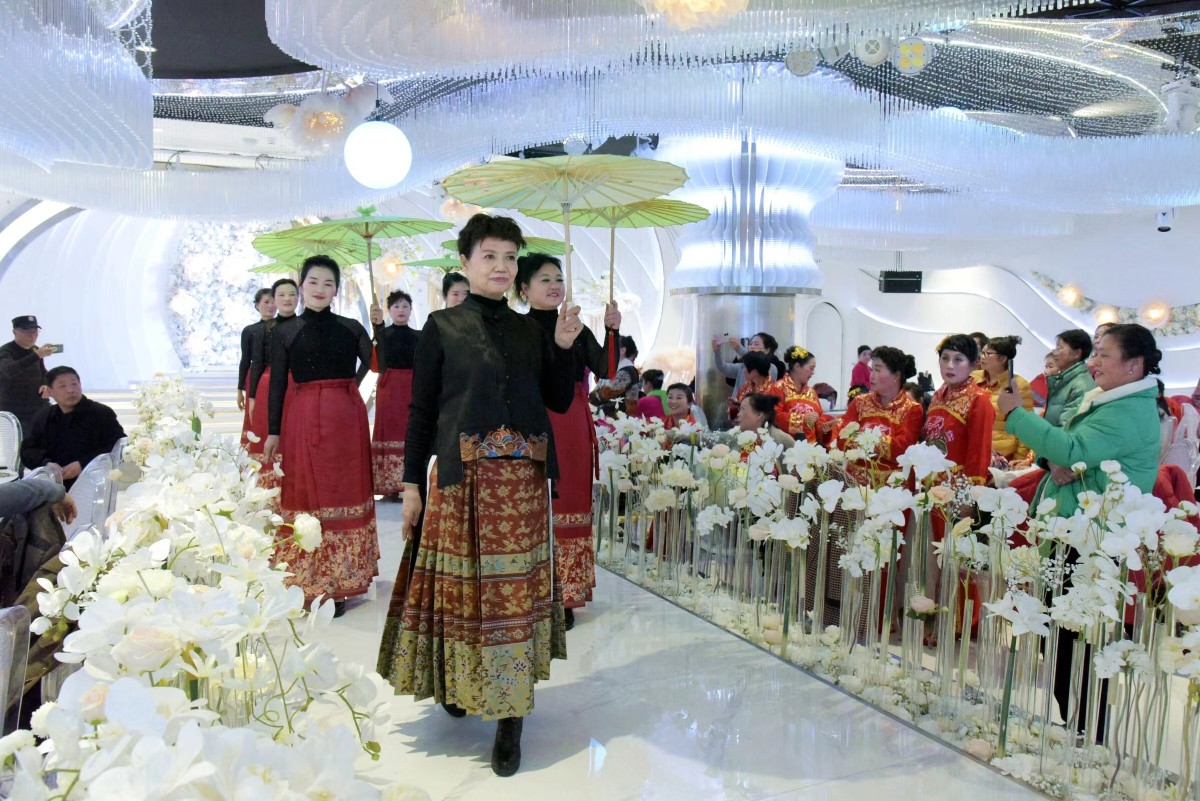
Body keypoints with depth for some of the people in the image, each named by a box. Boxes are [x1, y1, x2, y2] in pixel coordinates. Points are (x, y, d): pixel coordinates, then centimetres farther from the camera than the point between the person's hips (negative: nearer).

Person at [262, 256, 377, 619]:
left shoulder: (351, 328, 5)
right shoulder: (285, 332, 5)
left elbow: (372, 363, 17)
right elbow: (277, 385, 4)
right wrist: (273, 432, 1)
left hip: (345, 419, 1)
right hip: (302, 420, 0)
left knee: (343, 492, 3)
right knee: (305, 493, 2)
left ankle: (338, 582, 12)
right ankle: (307, 583, 12)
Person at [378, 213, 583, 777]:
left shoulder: (530, 330, 11)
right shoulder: (442, 327, 3)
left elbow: (559, 401, 11)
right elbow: (421, 409, 1)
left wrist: (563, 346, -3)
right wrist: (411, 483, -3)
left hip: (522, 480, 3)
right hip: (462, 477, -2)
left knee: (516, 586, 2)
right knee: (462, 581, 4)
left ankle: (509, 717, 10)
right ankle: (456, 682, 31)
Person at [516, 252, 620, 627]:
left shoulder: (578, 329, 11)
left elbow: (605, 370, 0)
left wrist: (612, 331, -11)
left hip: (572, 429, 3)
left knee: (570, 504, 5)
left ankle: (564, 598, 15)